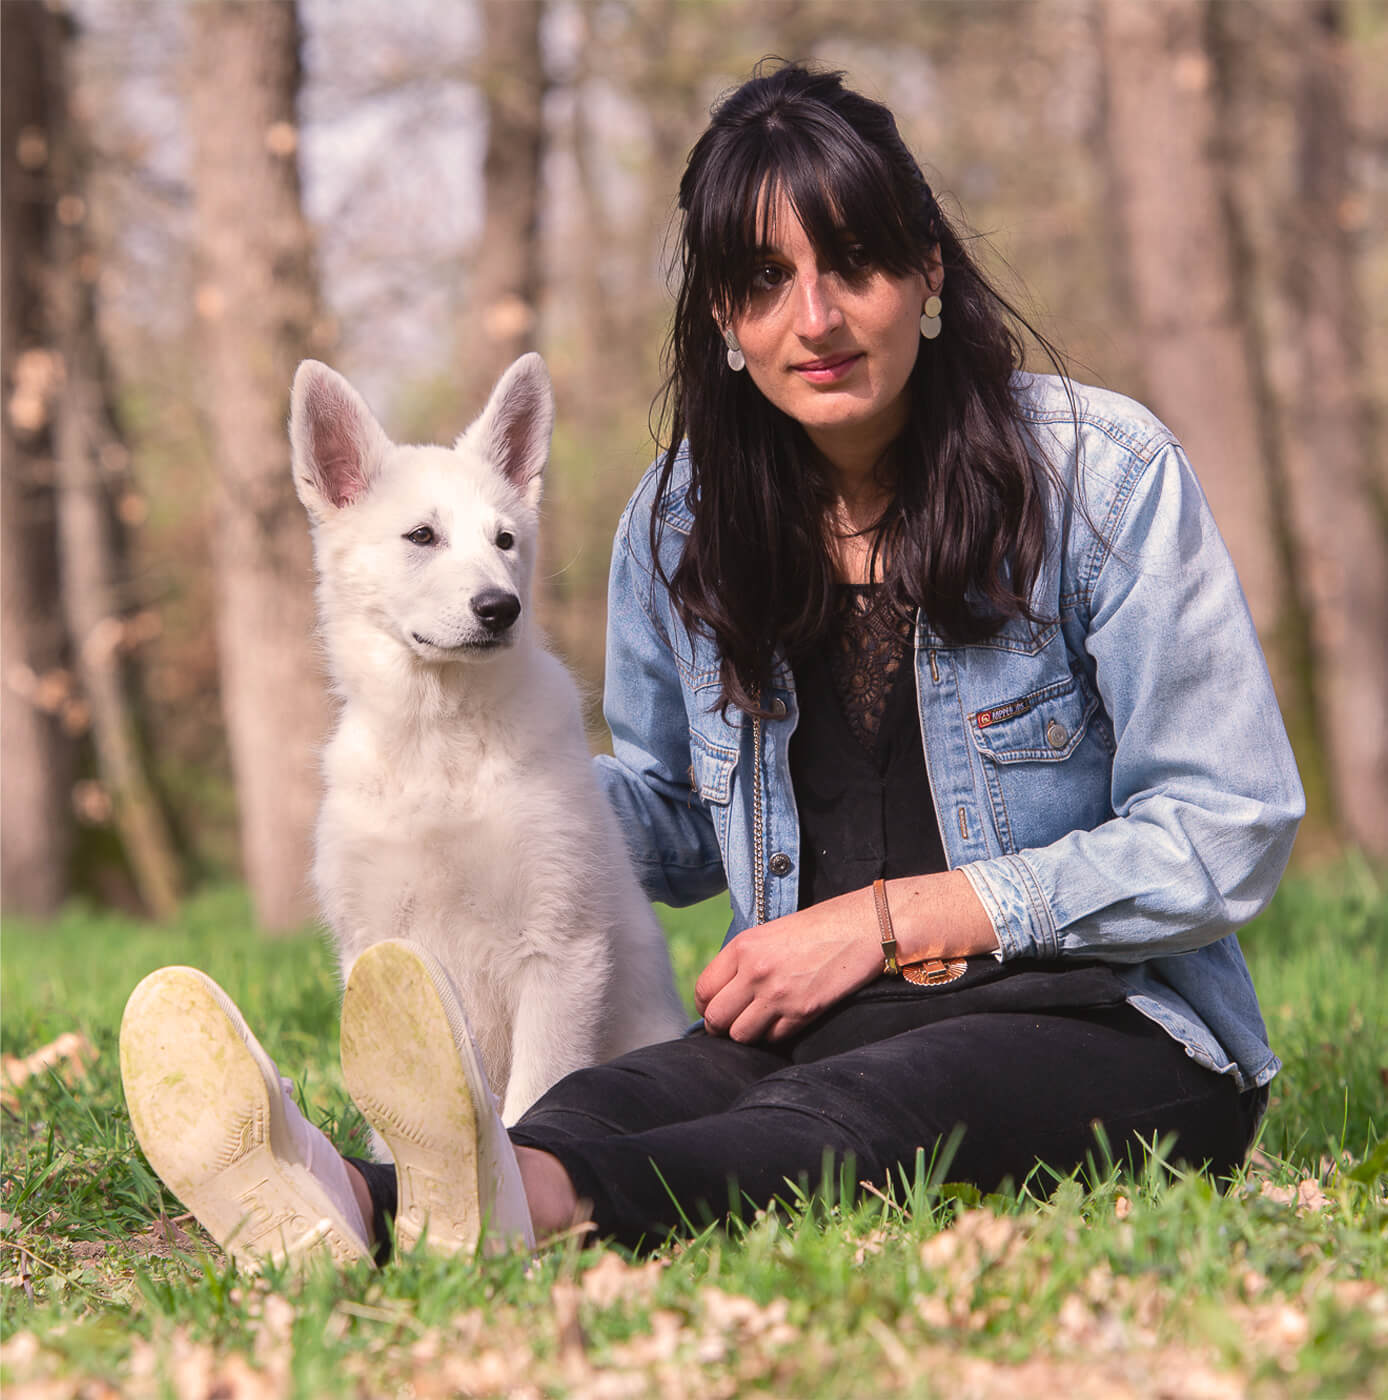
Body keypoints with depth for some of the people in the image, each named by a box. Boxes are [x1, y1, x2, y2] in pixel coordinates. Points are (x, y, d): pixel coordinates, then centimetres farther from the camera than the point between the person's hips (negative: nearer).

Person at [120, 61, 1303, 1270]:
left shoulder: (1100, 474, -5)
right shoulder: (682, 521, 9)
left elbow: (1228, 832, -6)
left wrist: (888, 917, -10)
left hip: (1102, 1024, -3)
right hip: (823, 1024, 4)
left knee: (834, 1115, -39)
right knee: (610, 1103, -32)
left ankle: (522, 1203, -67)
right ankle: (344, 1217, -63)